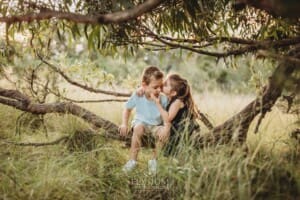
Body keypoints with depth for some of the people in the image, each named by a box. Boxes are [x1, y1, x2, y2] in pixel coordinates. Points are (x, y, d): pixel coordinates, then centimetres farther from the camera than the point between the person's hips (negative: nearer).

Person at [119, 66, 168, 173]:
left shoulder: (163, 99, -19)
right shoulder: (137, 96, -17)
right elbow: (127, 109, 0)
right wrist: (124, 124, -11)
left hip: (156, 125, 1)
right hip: (141, 122, 0)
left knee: (164, 133, -29)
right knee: (138, 128, -34)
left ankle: (154, 160, -6)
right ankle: (132, 160, -20)